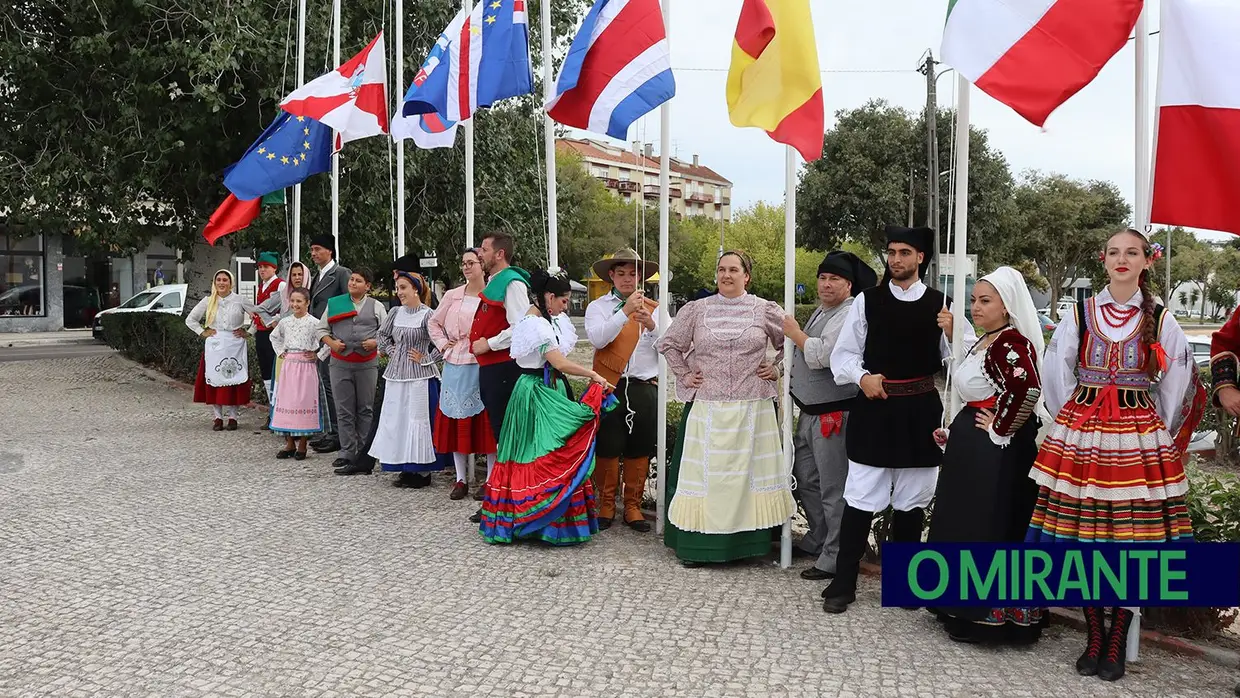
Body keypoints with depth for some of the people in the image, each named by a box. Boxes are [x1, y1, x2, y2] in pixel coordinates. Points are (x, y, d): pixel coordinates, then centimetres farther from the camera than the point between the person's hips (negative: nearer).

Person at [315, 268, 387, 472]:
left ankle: (363, 451, 14)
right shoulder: (334, 304, 11)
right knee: (344, 410, 1)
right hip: (340, 362, 1)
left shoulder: (376, 307, 8)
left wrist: (375, 342, -12)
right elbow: (321, 329, 12)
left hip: (367, 363, -1)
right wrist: (331, 343, -6)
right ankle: (347, 453, 5)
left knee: (365, 409, 5)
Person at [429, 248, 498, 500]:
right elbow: (435, 322, 22)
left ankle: (490, 480, 8)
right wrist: (443, 343, 9)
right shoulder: (452, 296, 10)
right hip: (455, 366, 4)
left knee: (486, 420, -1)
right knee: (456, 419, 7)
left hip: (483, 364, -4)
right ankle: (461, 478, 17)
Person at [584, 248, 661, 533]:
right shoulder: (598, 306, 5)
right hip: (610, 387, -2)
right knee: (607, 449, 3)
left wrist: (651, 325, -17)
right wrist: (625, 312, -23)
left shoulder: (654, 308, 11)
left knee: (639, 450, 7)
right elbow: (597, 339, -15)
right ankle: (605, 505, 17)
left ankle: (633, 506, 19)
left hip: (644, 388, 2)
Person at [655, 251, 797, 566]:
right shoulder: (696, 310, 5)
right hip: (706, 408, 0)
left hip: (752, 409, 0)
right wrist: (684, 375, 7)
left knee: (748, 473, 4)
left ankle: (750, 541, 14)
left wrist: (777, 369, 6)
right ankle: (695, 545, 8)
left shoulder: (766, 310, 3)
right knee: (704, 473, 2)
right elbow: (668, 344, 15)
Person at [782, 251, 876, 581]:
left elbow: (821, 356, -25)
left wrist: (794, 332, -11)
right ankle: (817, 540, 37)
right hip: (809, 411, 10)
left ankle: (833, 559, 6)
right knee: (805, 479, 20)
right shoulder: (820, 311, 16)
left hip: (833, 414, -10)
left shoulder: (849, 315, -15)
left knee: (833, 489, -3)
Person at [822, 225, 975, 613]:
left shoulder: (941, 305, 4)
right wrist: (862, 377, -14)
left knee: (912, 503, 12)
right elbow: (843, 354, 3)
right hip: (874, 410, -1)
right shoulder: (867, 301, 2)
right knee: (860, 500, 0)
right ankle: (842, 584, 11)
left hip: (920, 412, 1)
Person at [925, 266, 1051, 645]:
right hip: (972, 448, 10)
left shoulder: (1012, 342, -18)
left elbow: (1028, 389, -34)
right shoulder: (984, 342, 13)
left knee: (989, 528, -1)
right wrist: (955, 431, 15)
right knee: (966, 524, 16)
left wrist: (1000, 430, -23)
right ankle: (966, 607, 27)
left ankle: (989, 616, 11)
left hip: (996, 454, -10)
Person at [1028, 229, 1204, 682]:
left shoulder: (1160, 321, 4)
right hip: (1081, 436, 1)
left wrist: (1158, 433, 8)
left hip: (1139, 440, -1)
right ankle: (1093, 638, 16)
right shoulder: (1080, 315, 6)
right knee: (1081, 533, 1)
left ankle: (1116, 643, 12)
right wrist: (1075, 421, 7)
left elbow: (1178, 384, 9)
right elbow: (1056, 375, 9)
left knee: (1132, 538, 0)